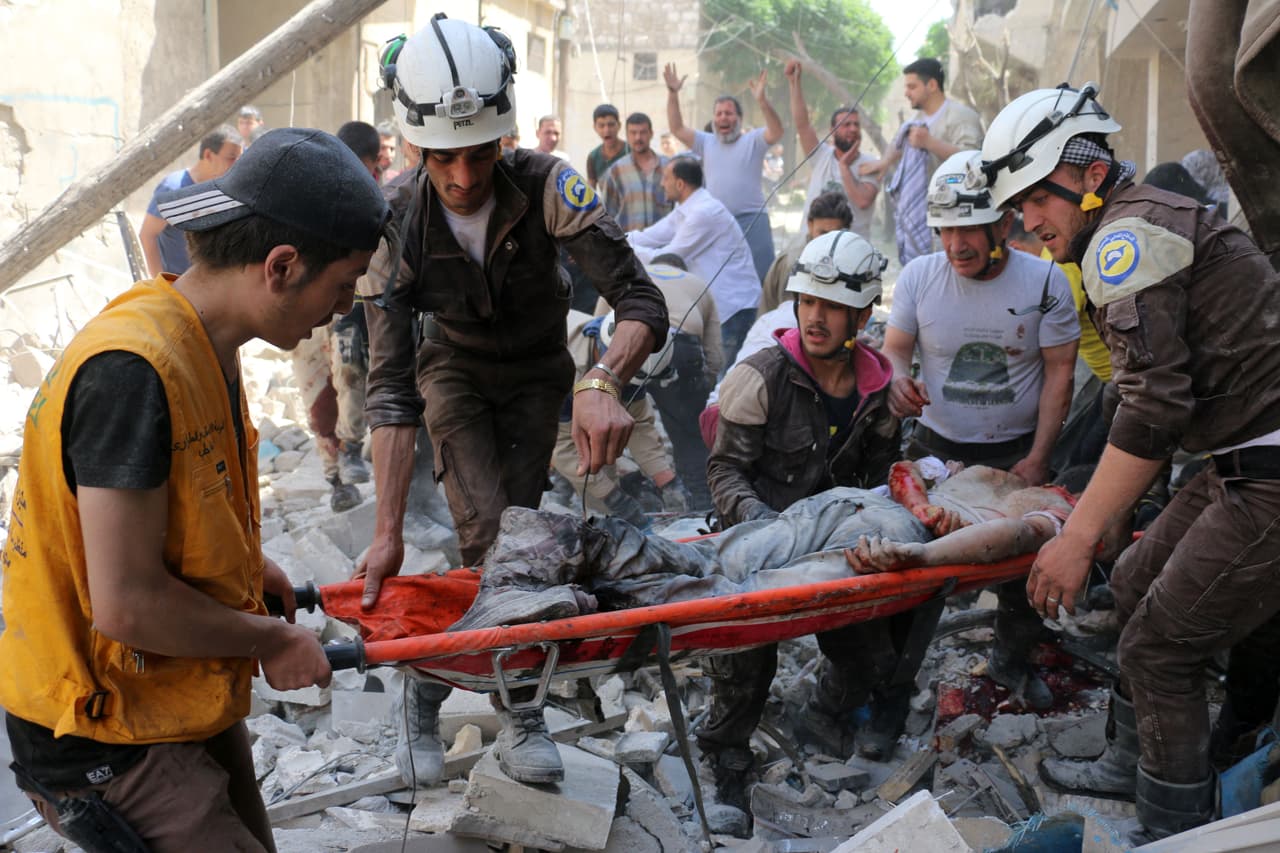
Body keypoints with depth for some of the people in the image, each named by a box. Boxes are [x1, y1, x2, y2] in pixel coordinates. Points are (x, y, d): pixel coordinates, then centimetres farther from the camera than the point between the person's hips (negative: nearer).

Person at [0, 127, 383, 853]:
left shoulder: (203, 340, 2)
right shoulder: (133, 369, -29)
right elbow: (127, 605, -28)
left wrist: (247, 566, 9)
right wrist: (274, 641, -15)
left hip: (193, 704, 9)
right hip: (109, 741, -9)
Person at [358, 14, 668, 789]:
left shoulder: (547, 186, -30)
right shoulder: (396, 225, -27)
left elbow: (642, 303, -33)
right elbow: (391, 386, -26)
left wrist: (604, 383, -56)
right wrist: (389, 533, -30)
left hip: (537, 375, 1)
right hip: (455, 371, -1)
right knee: (492, 535, -17)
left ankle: (428, 687, 17)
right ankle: (521, 715, 2)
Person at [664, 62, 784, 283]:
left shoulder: (753, 141, 3)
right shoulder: (706, 142, 15)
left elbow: (776, 131, -14)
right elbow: (677, 128, 7)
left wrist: (762, 100, -29)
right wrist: (673, 94, -5)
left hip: (752, 222, -4)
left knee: (759, 279, -6)